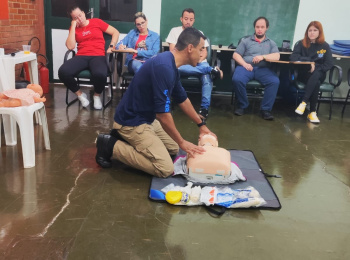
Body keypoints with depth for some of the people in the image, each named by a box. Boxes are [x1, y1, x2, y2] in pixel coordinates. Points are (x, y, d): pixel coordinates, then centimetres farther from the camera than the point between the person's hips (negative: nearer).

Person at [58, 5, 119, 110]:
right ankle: (80, 94, -1)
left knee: (100, 74, -39)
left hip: (98, 56, -2)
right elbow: (70, 46, -1)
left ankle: (97, 95, -3)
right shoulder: (74, 28, 15)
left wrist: (111, 46, -2)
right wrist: (73, 26, 1)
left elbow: (115, 32, 13)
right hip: (81, 57, 2)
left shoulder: (96, 22, 11)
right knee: (63, 72, -28)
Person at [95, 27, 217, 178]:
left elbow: (182, 99, 17)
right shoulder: (164, 67, -28)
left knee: (173, 149, 19)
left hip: (145, 118, 10)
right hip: (131, 121, -10)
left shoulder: (171, 65, 4)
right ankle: (111, 146, -3)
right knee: (165, 169, -11)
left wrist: (201, 125, 20)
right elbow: (163, 113, -26)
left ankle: (124, 137, 16)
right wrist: (182, 142, -13)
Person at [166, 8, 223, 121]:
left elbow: (204, 52, 11)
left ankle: (205, 108, -33)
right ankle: (212, 70, -36)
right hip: (182, 63, -1)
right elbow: (172, 51, 4)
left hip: (199, 63, 1)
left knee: (207, 77, -33)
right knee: (177, 67, -40)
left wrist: (198, 60, -11)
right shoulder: (175, 31, 15)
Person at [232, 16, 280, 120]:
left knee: (275, 81, -28)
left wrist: (263, 56, -13)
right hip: (246, 67, -1)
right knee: (237, 79, -33)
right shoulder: (246, 41, 16)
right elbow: (236, 55, 8)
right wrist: (244, 64, -11)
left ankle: (265, 109, -18)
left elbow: (277, 56, 4)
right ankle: (242, 105, -11)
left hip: (263, 69, 1)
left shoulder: (271, 43, 20)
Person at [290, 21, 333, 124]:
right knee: (316, 83, -34)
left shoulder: (325, 46, 5)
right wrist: (309, 61, -22)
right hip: (303, 74, -1)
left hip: (319, 74, 1)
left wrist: (315, 67, -17)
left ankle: (303, 102, -40)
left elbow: (329, 64, -2)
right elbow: (293, 57, -13)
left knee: (315, 75, -37)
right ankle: (312, 112, -34)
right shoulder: (301, 44, 3)